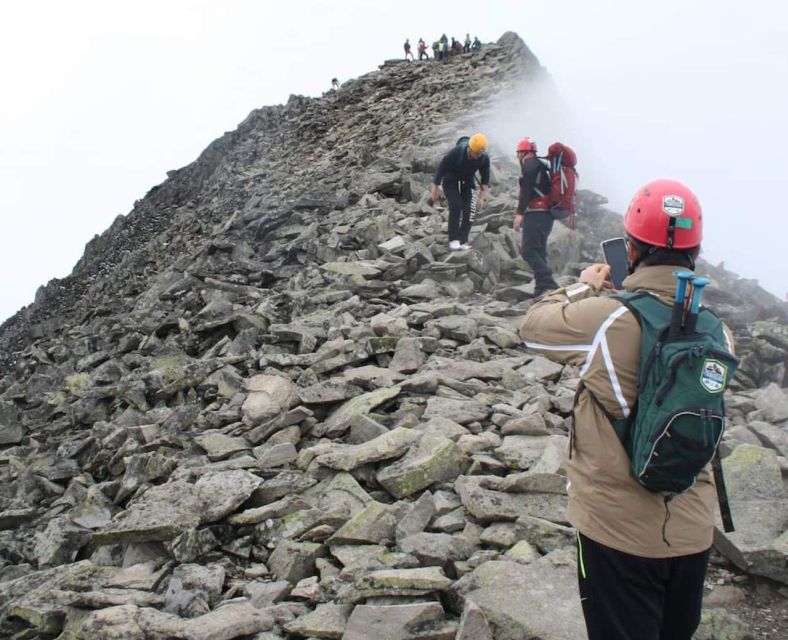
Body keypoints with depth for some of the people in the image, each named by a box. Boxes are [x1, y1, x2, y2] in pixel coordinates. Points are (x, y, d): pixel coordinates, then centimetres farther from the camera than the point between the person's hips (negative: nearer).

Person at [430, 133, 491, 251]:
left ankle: (463, 241, 0)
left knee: (468, 210, -8)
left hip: (467, 182, 4)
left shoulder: (484, 158, -20)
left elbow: (485, 178, -5)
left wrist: (481, 198, -6)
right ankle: (453, 240, -17)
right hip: (450, 180, -3)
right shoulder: (456, 152, -31)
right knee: (456, 206, -20)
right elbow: (441, 168, -20)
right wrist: (434, 190, -15)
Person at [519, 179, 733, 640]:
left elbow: (533, 325, -6)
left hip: (619, 529, -4)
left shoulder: (607, 319, -21)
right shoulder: (716, 331, -5)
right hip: (693, 530, 5)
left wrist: (583, 288, 9)